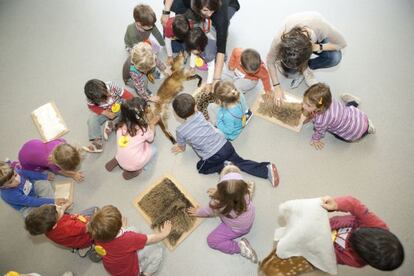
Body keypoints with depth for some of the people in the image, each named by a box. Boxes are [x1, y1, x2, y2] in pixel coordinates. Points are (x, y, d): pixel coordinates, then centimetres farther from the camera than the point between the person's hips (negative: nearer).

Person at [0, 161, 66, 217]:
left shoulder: (15, 172, -26)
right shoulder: (11, 195, -39)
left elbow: (27, 173, -3)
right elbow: (31, 202, -33)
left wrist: (45, 176, 7)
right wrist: (53, 201, -32)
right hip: (27, 206, -7)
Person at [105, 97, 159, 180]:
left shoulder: (121, 126, -10)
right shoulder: (144, 130, -21)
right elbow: (151, 139, 2)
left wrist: (148, 123, 12)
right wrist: (152, 124, 14)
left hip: (121, 161, 4)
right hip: (135, 164, -4)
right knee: (153, 148, 18)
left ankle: (116, 160, 15)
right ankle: (135, 169, 6)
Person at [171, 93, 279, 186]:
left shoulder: (180, 130, -8)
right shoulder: (199, 115, 2)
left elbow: (182, 147, 13)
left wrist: (180, 148, 36)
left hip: (213, 157, -5)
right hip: (225, 145, 5)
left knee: (201, 167, 22)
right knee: (240, 162, 18)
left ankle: (223, 167, 0)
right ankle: (267, 169, 3)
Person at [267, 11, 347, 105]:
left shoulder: (322, 27, -43)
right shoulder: (282, 37, -42)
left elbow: (342, 44, -24)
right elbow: (270, 61, -26)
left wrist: (318, 47, -39)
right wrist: (277, 87, -26)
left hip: (317, 40, 0)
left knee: (335, 57, -28)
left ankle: (305, 67, -4)